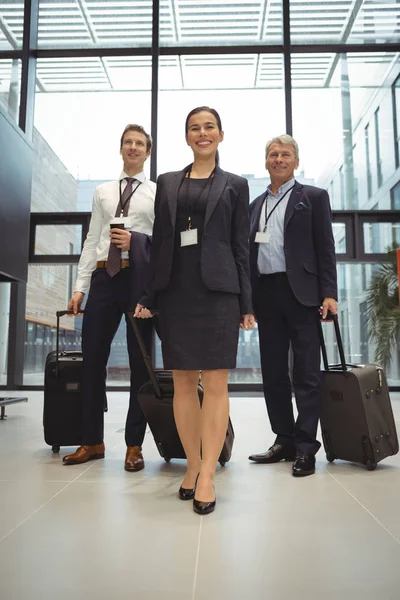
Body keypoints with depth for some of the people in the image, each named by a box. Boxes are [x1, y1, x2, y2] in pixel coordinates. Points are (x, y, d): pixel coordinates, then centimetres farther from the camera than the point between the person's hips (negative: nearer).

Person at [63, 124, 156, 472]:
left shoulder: (158, 193, 8)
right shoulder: (103, 192, 17)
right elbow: (92, 241, 12)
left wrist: (136, 241, -15)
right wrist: (80, 286, 5)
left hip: (141, 278, -3)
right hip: (104, 276, 3)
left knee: (139, 361, 3)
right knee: (92, 357, 3)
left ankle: (134, 444, 15)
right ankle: (92, 441, 18)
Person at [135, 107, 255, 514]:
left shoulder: (235, 185, 10)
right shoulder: (167, 183, 16)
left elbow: (241, 246, 6)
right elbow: (159, 241, 12)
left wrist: (246, 303, -1)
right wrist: (148, 296, 6)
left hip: (217, 289, -2)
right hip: (176, 290, 3)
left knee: (215, 383, -4)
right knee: (183, 383, 5)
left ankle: (207, 476, 3)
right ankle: (193, 465, 18)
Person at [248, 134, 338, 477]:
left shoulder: (313, 197, 7)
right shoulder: (257, 204, 20)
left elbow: (325, 248, -1)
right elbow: (251, 252, 16)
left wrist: (329, 293, -11)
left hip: (301, 293, -5)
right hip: (266, 294, 5)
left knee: (306, 373, -2)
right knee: (272, 372, 8)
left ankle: (305, 447, 5)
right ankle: (284, 440, 19)